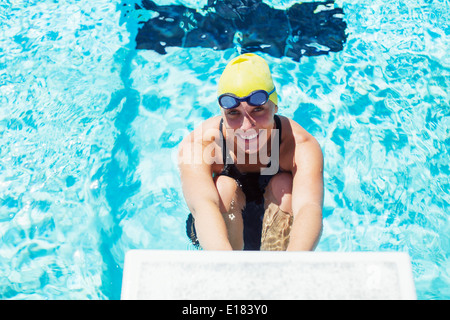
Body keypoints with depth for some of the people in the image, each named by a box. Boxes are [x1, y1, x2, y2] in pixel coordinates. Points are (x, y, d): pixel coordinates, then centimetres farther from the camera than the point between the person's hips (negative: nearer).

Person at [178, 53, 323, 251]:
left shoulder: (302, 146, -27)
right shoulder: (197, 145, -28)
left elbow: (310, 206, -44)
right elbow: (202, 204, -45)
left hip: (279, 234, 1)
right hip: (220, 233, 0)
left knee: (284, 186, -27)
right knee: (224, 187, -29)